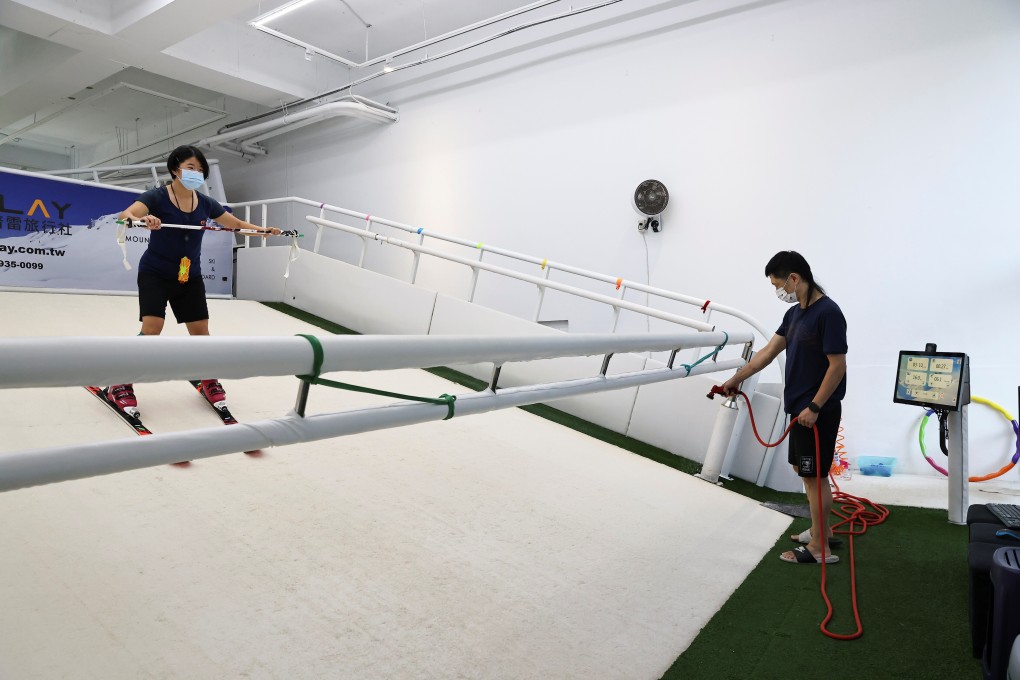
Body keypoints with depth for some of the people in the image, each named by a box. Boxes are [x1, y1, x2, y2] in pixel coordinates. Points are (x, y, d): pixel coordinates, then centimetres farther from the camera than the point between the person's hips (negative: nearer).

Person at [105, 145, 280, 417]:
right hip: (155, 274, -4)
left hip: (190, 277, 4)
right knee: (151, 330, -16)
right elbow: (124, 215, -29)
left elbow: (237, 224, 9)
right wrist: (141, 219, -52)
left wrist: (264, 230, -8)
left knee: (201, 332, 6)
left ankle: (209, 381, 28)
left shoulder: (205, 203, -1)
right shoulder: (157, 197, -14)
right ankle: (120, 385, 1)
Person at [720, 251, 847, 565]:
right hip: (800, 408, 9)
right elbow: (768, 351, 14)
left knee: (815, 476, 1)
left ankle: (819, 547, 14)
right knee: (803, 469, 19)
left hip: (818, 412, -9)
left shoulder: (828, 312, -18)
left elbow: (838, 365, -20)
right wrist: (735, 380, 15)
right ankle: (822, 530, 35)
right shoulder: (795, 313, 9)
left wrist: (814, 407, -19)